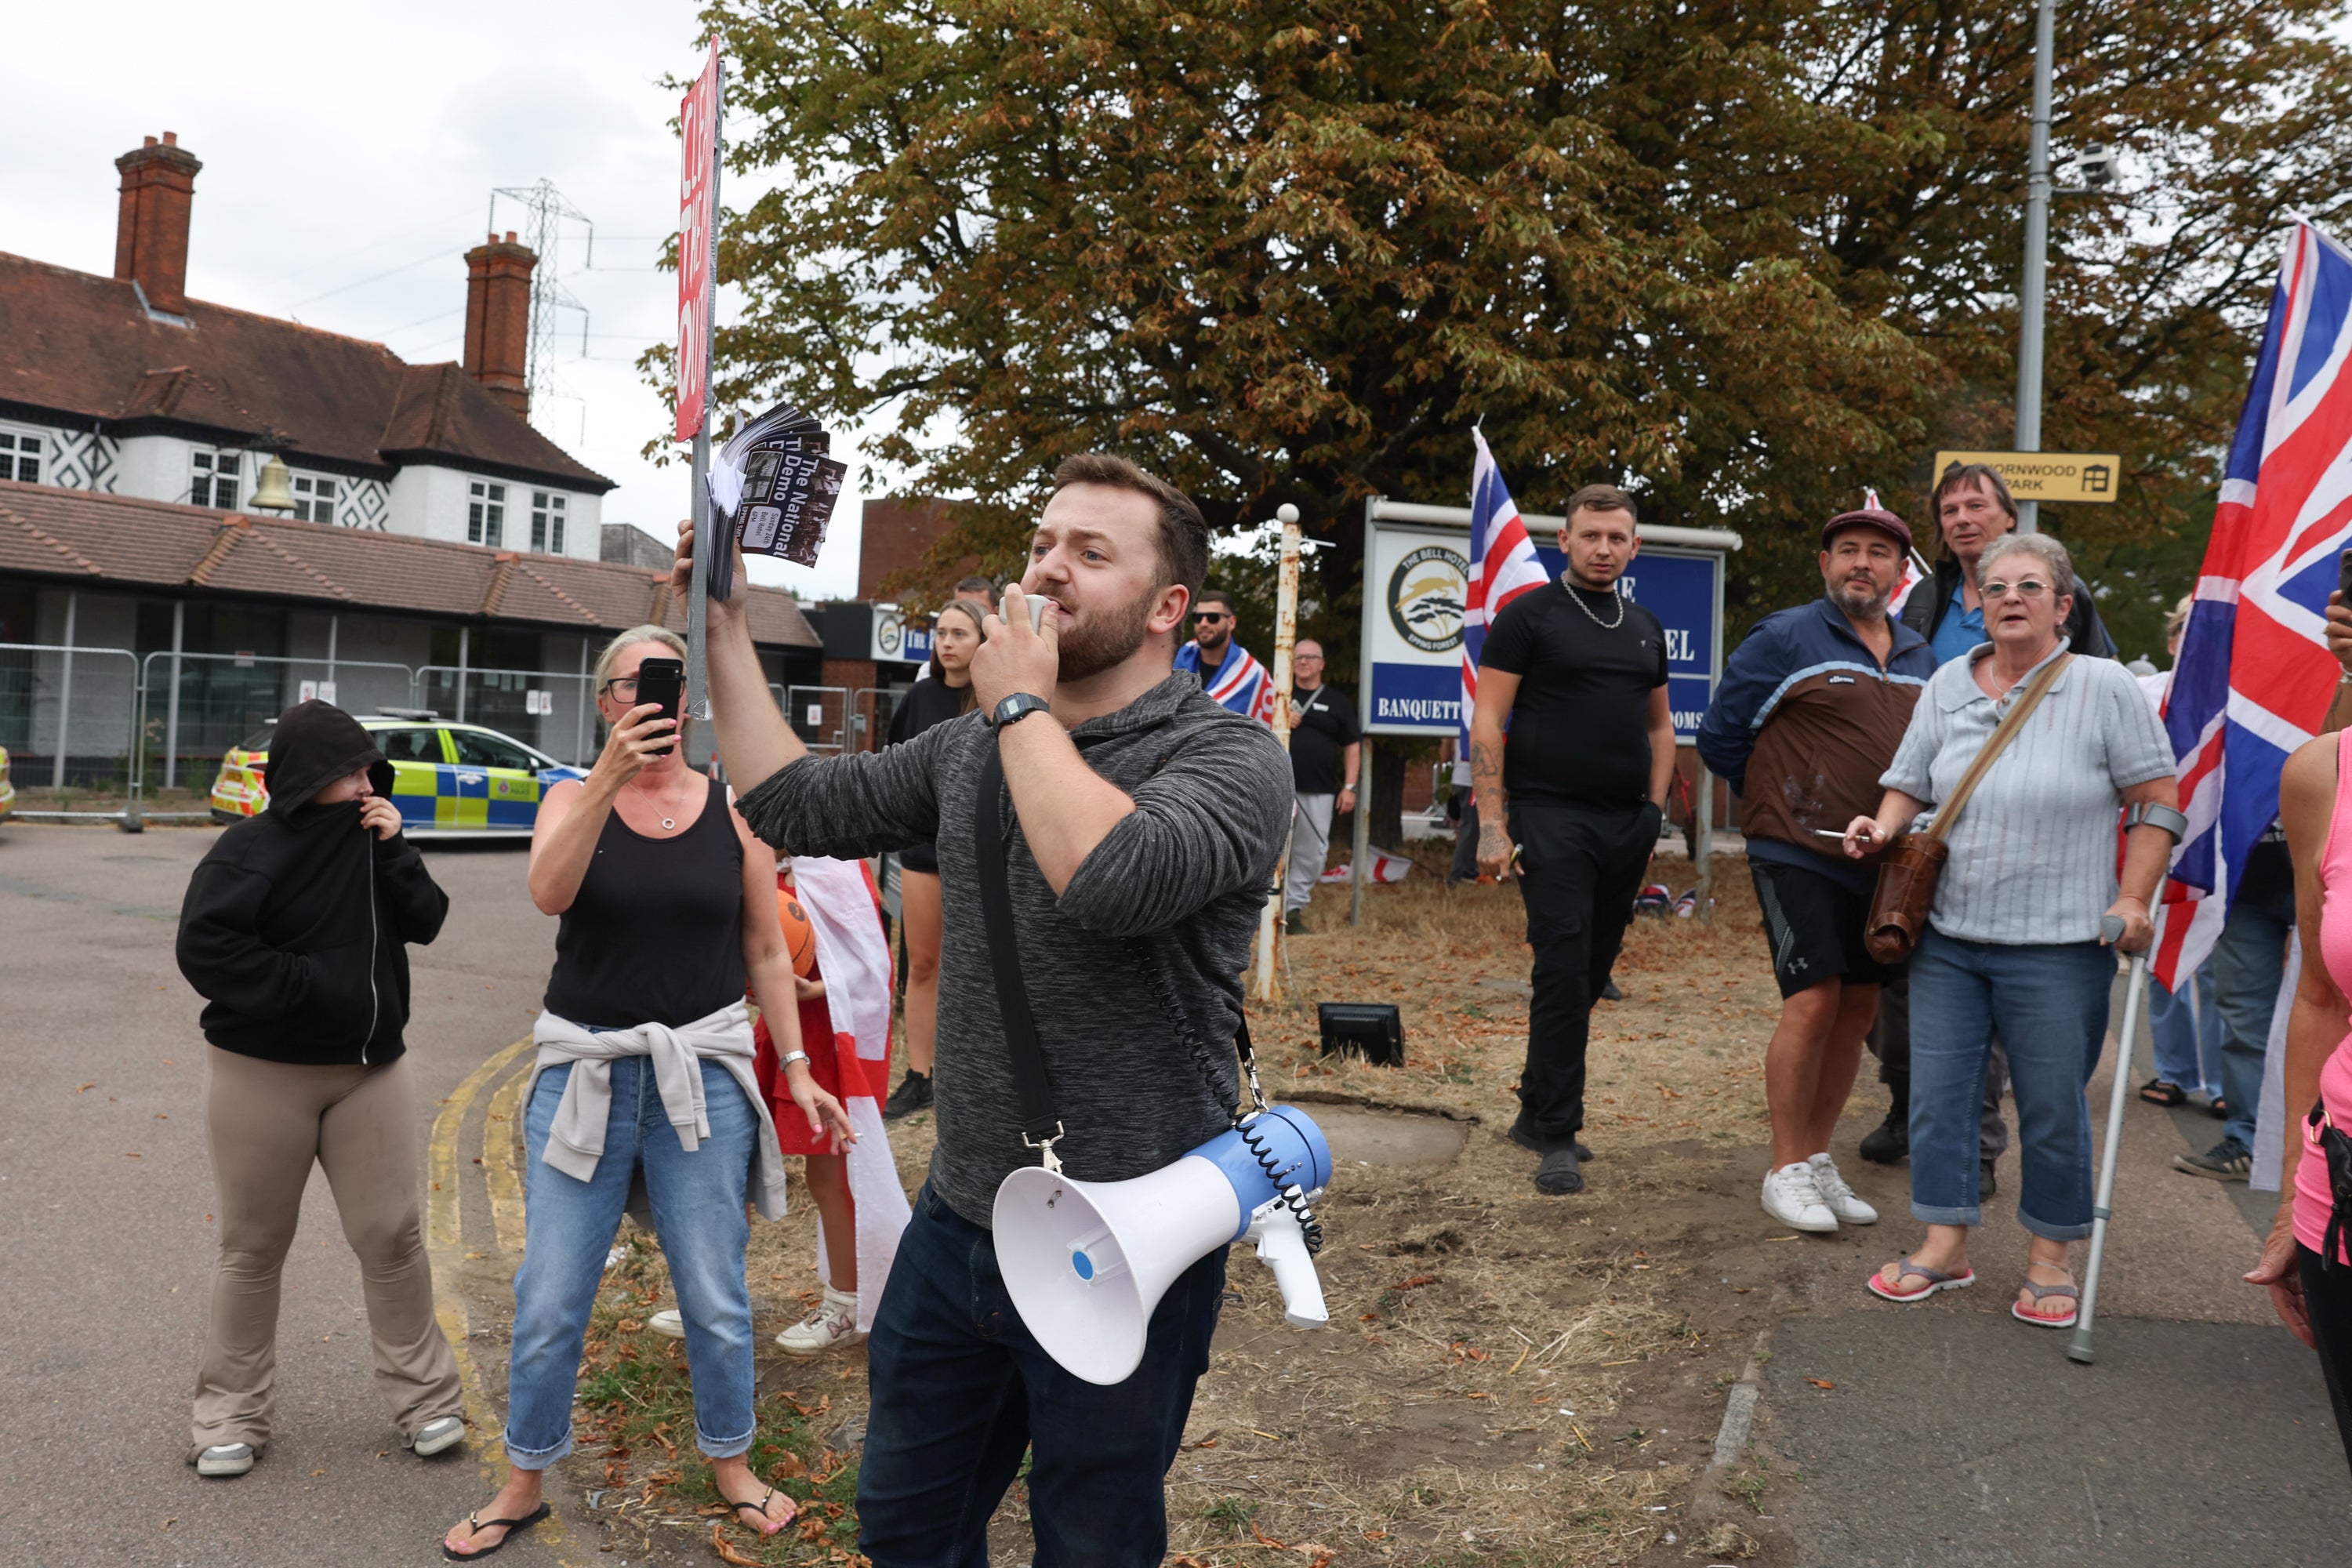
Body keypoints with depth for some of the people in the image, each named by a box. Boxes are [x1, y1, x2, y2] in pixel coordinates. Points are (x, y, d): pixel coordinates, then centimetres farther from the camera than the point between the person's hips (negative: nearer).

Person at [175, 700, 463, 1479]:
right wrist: (308, 985, -20)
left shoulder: (373, 840, 4)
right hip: (262, 1077, -4)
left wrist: (393, 851, -15)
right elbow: (205, 947, -20)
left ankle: (424, 1394, 16)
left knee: (393, 1236, 4)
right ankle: (233, 1413, 23)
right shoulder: (250, 851, -11)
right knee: (254, 1246, 9)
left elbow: (424, 921, -3)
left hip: (370, 1069, 4)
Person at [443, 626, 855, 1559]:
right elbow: (548, 893, -21)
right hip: (584, 1070, 0)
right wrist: (611, 777, -32)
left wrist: (796, 1068, 1)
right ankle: (523, 1484, 27)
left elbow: (767, 950, 6)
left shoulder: (734, 812, 1)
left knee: (715, 1296, 8)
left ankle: (731, 1465, 30)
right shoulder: (573, 799, 1)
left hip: (703, 1076, 0)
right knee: (548, 1300, 7)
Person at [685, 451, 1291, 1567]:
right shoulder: (972, 750, 7)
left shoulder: (1231, 757, -16)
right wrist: (725, 627, 5)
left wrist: (1020, 703, -21)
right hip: (956, 1223, 7)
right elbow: (796, 805, 8)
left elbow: (1116, 877, -35)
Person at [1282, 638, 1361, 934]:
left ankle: (1294, 909, 10)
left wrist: (1349, 787, 3)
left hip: (1319, 792, 1)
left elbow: (1352, 745, 12)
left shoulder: (1337, 701, 13)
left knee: (1311, 853, 1)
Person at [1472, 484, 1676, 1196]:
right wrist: (1492, 822, -14)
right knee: (1565, 971, -10)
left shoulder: (1645, 628, 17)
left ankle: (1537, 1110, 22)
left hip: (1627, 823, 6)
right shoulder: (1529, 616, -2)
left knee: (1591, 973, 9)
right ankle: (1557, 1137, -3)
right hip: (1551, 817, -6)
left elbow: (1659, 724, 24)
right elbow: (1487, 721, -7)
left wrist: (1655, 809, 11)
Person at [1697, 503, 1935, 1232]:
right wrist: (1785, 799, 2)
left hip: (1884, 864, 6)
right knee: (1813, 1002, -12)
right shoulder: (1785, 638, -4)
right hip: (1799, 855, -6)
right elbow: (1721, 738, -3)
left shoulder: (1920, 657, 14)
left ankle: (1819, 1160, 21)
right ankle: (1787, 1170, 1)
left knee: (1857, 1010, 9)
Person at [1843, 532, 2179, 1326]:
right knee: (1937, 1093, 7)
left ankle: (2049, 1258, 24)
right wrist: (1883, 826, -6)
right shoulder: (1947, 685, 7)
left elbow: (2157, 804, -3)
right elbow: (1909, 784, 15)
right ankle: (1945, 1246, 22)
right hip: (1949, 935, 4)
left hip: (2059, 946, -4)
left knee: (2053, 1108, 6)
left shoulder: (2105, 686, -4)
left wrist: (2132, 903, -11)